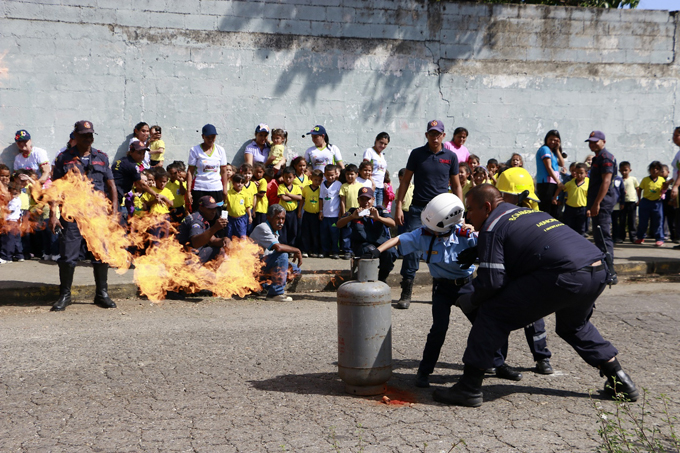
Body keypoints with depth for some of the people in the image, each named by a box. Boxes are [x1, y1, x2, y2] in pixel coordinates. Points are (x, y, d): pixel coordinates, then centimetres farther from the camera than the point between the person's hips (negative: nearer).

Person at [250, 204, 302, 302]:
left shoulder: (275, 231, 14)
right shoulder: (262, 228, -18)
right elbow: (278, 247, -32)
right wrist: (297, 251, -19)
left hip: (263, 266, 10)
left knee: (295, 270, 8)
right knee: (282, 255, -30)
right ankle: (275, 293, -25)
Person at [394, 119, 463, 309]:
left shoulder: (451, 157, 7)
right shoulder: (417, 154, 4)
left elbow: (456, 185, 12)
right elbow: (405, 181, 6)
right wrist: (399, 206, -2)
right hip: (418, 209, -1)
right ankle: (406, 293, -2)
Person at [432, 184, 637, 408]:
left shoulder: (493, 225, 4)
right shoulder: (528, 212, 30)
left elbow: (491, 281, -5)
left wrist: (469, 300, 13)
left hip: (565, 276, -9)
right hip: (599, 271, 9)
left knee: (492, 313, 1)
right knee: (572, 326, 36)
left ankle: (469, 388, 1)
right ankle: (620, 381, 38)